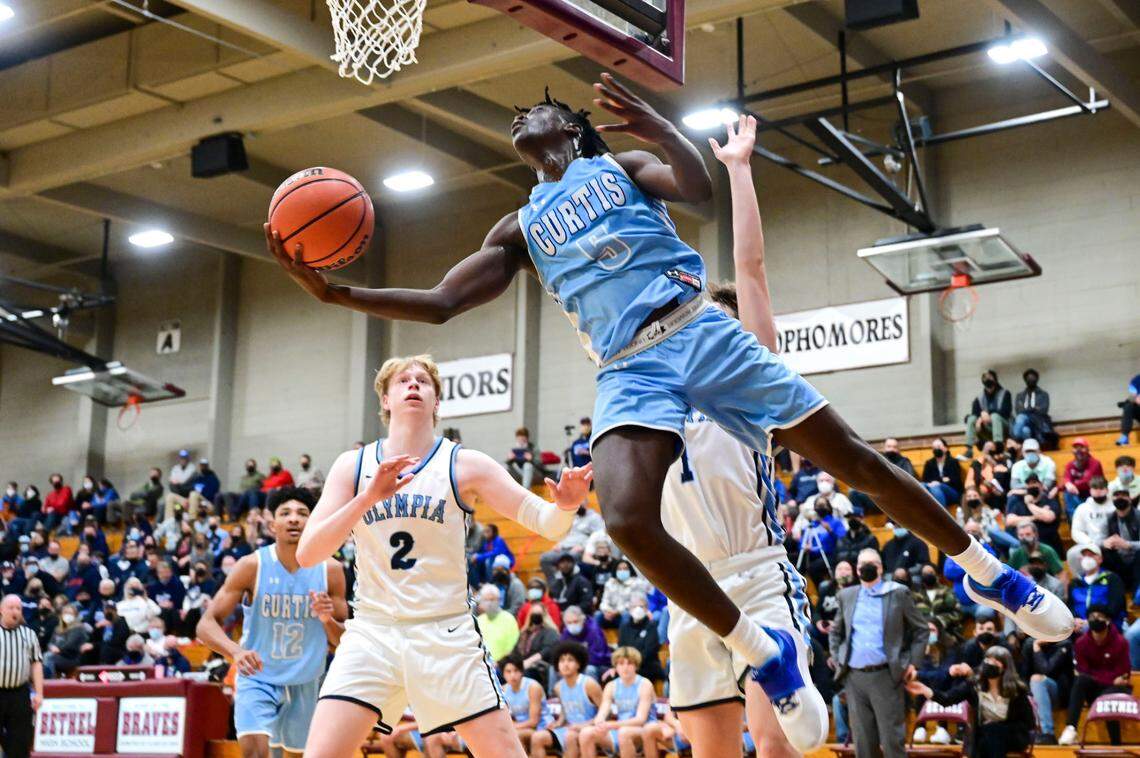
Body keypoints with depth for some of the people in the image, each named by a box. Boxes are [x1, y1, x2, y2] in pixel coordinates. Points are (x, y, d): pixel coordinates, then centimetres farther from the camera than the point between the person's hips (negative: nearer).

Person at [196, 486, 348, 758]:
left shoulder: (330, 570, -10)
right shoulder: (252, 566, -15)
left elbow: (344, 641, -2)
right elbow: (206, 624, -18)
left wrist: (327, 620, -25)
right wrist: (236, 651, -38)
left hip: (304, 684, 3)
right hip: (257, 679, -3)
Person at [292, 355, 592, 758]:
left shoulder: (464, 465, 0)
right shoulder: (353, 465, 4)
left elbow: (545, 523, -6)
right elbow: (307, 554, -6)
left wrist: (565, 506, -31)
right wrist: (369, 497, -20)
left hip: (446, 633, 0)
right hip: (372, 633, 1)